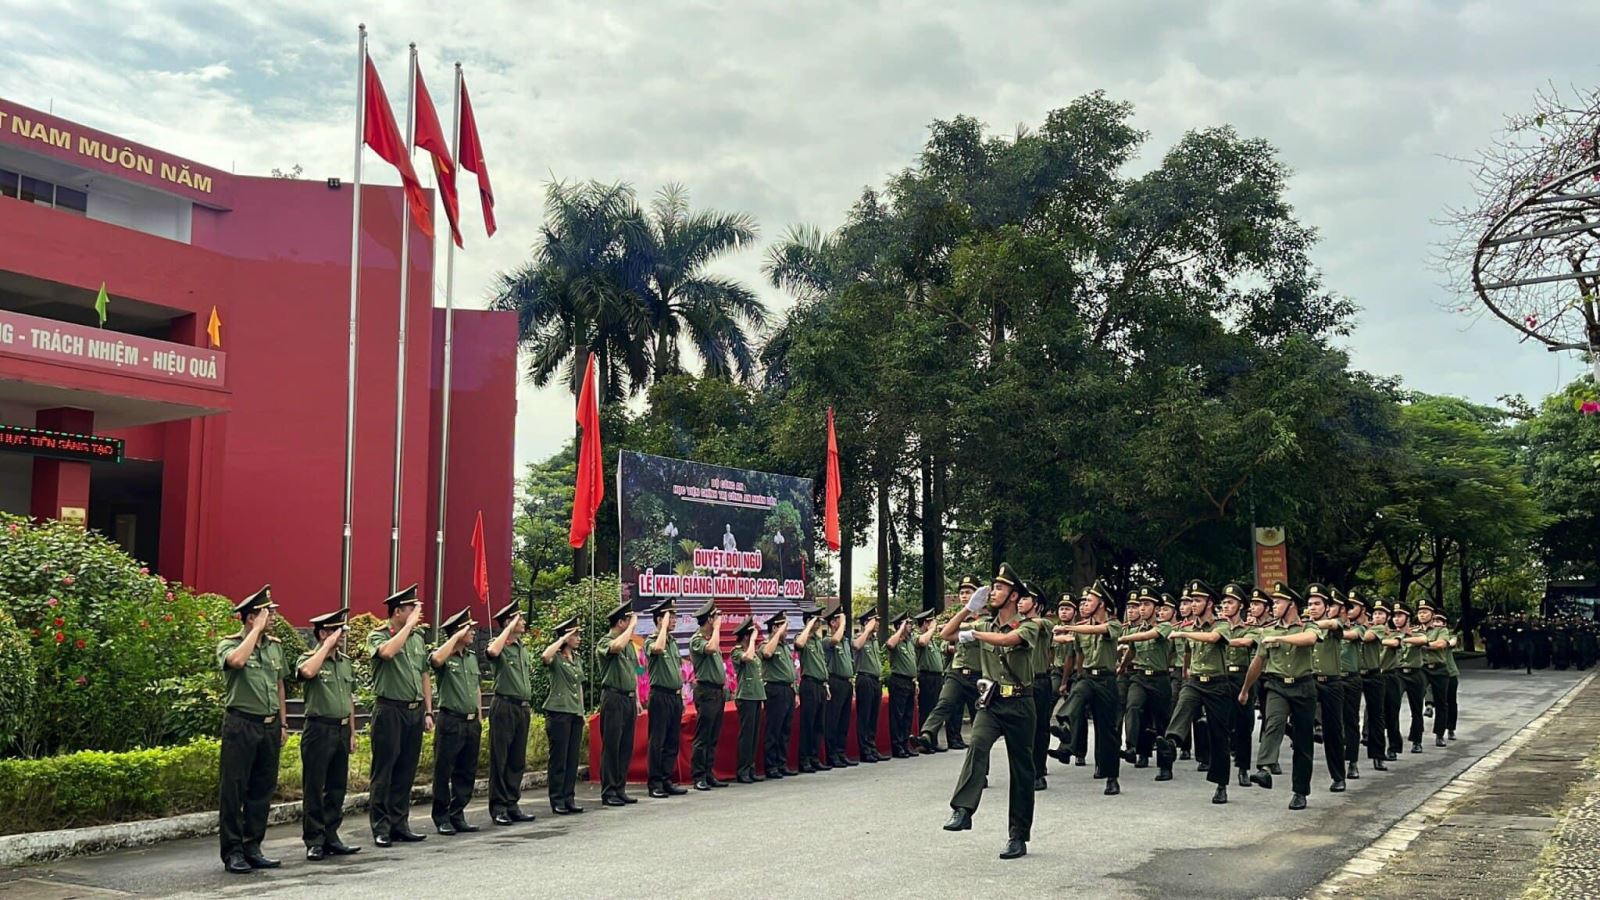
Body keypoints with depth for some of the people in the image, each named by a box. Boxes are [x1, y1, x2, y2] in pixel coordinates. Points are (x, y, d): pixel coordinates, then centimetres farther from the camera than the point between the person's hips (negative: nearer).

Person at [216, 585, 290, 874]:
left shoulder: (275, 646, 12)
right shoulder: (229, 644, -5)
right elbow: (237, 660, -30)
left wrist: (283, 723, 16)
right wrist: (257, 630, -19)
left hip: (270, 726, 6)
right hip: (241, 724, -6)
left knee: (263, 789, 10)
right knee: (233, 790, -1)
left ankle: (252, 848, 18)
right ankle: (233, 852, 5)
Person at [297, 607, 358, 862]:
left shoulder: (345, 661, 14)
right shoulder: (309, 658, -6)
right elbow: (307, 672, -32)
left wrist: (352, 733, 17)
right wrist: (327, 647, -21)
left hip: (341, 730, 7)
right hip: (319, 729, -7)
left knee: (337, 788, 11)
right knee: (314, 788, -1)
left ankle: (331, 837, 19)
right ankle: (314, 841, 5)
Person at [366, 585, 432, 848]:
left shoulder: (418, 638, 14)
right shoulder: (378, 635, -5)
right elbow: (387, 652, -29)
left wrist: (428, 711, 14)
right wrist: (409, 625, -19)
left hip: (415, 711, 6)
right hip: (390, 710, -6)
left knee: (406, 772, 10)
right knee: (383, 772, -1)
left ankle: (400, 825, 18)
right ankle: (381, 828, 3)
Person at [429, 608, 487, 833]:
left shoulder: (472, 656, 15)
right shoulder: (444, 654, -5)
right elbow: (436, 660, -32)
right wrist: (457, 635, -22)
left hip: (472, 722, 7)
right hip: (451, 721, -7)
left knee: (467, 773, 10)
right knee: (443, 772, 0)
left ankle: (457, 815, 18)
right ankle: (441, 818, 8)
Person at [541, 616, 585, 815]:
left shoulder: (577, 659, 16)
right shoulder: (556, 658, -6)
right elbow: (544, 656, -31)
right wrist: (563, 638, -21)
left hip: (576, 713, 7)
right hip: (558, 712, -7)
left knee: (573, 758, 7)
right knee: (559, 758, -3)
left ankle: (569, 798, 13)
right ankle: (557, 800, 2)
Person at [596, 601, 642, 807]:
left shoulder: (630, 644, 17)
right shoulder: (605, 642, -7)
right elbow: (617, 646, -32)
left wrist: (637, 699, 18)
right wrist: (633, 625, -20)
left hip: (629, 699, 8)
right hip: (614, 698, -8)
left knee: (626, 746, 8)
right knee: (611, 746, -5)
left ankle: (620, 788, 15)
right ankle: (608, 792, 0)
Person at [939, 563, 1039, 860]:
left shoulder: (1027, 627, -6)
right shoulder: (985, 625, 10)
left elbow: (1006, 639, -27)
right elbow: (946, 634, 10)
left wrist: (973, 634, -16)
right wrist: (969, 608, 1)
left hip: (1019, 704, -3)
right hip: (991, 702, 3)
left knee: (1021, 770, 3)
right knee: (977, 745, -26)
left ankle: (1018, 836, 10)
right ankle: (962, 810, -35)